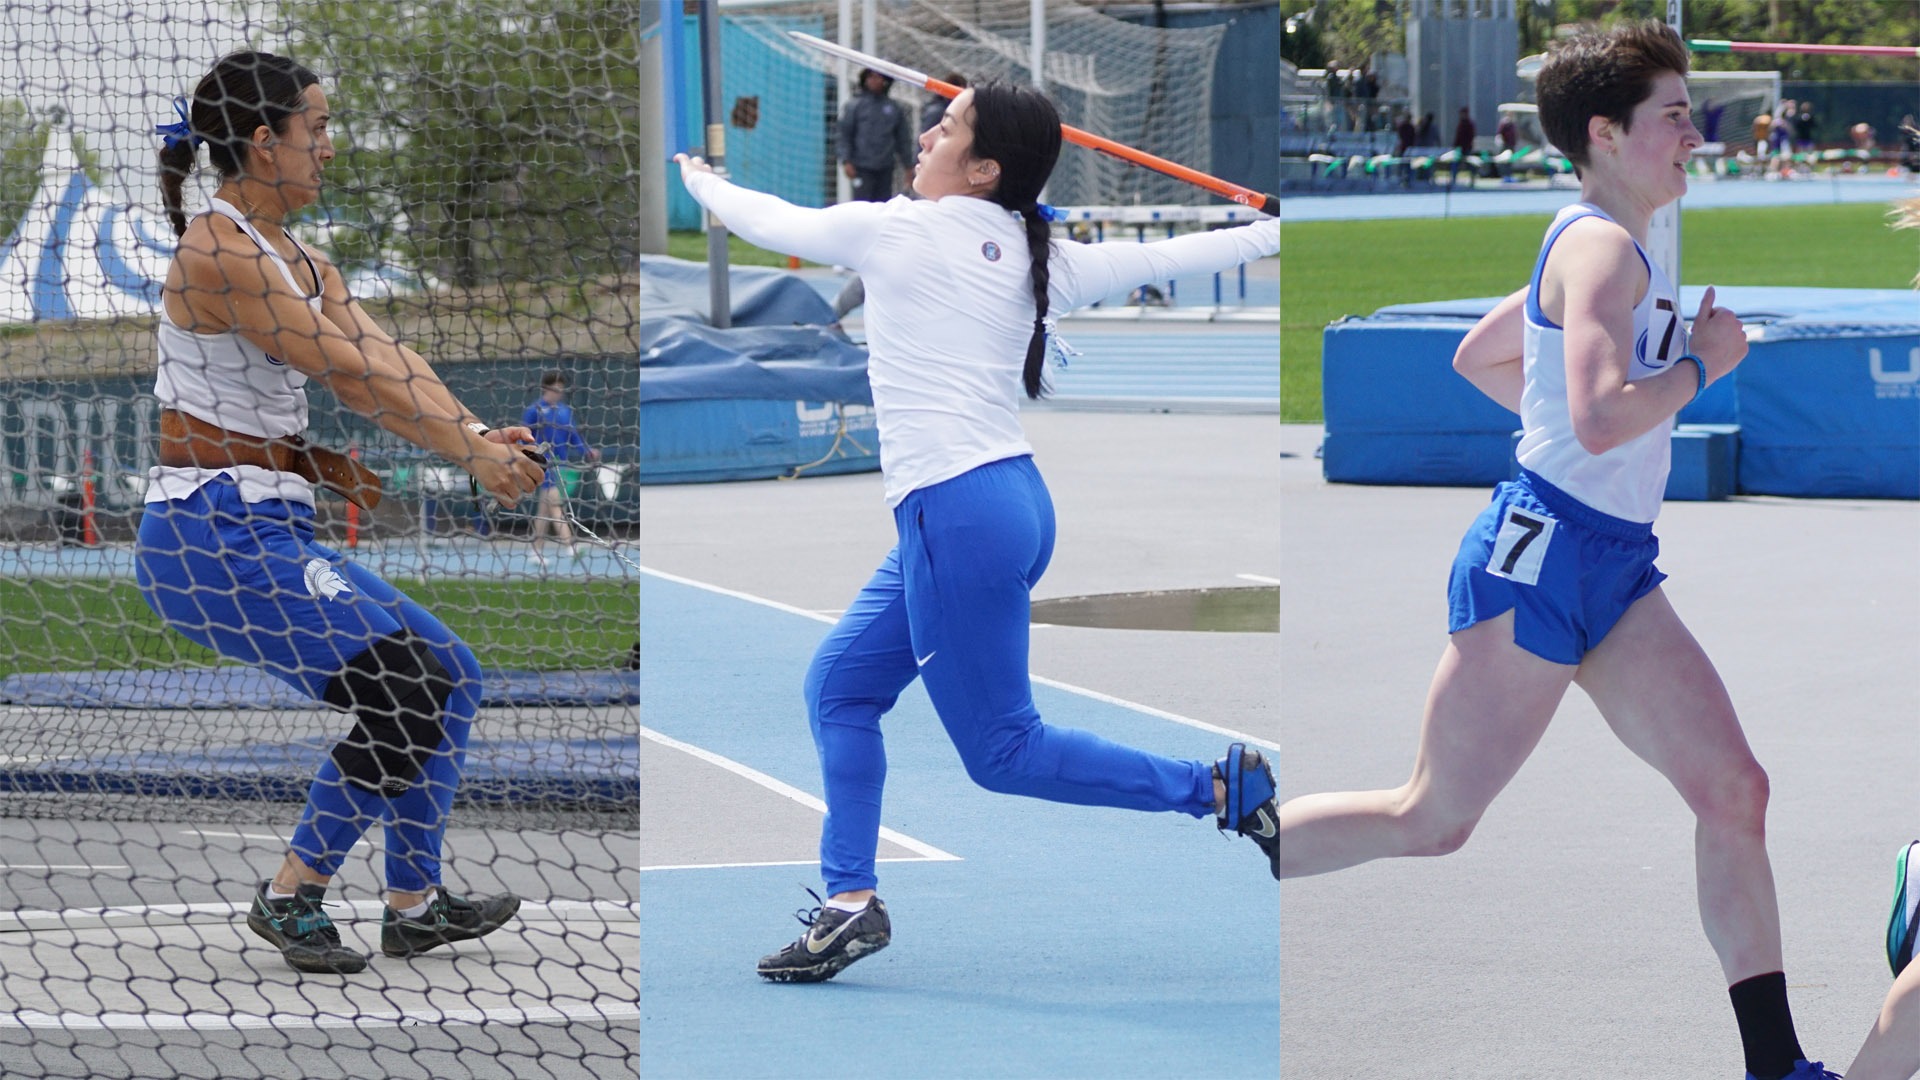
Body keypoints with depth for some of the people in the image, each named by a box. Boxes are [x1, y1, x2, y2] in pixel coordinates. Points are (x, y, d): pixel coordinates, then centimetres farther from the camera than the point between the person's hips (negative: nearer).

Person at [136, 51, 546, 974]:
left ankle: (414, 905, 17)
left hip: (271, 534, 10)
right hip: (209, 535, -10)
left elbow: (391, 363, 4)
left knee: (448, 680, 10)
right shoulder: (218, 254, -15)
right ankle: (290, 897, -5)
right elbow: (351, 374, -16)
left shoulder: (300, 263, 15)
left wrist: (481, 437, -11)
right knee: (403, 691, -16)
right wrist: (471, 455, -14)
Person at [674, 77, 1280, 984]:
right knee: (840, 685, 14)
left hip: (958, 515, -9)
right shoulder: (1038, 258, 8)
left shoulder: (895, 230, -7)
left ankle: (1222, 790, -4)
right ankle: (851, 903, 13)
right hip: (1016, 501, 9)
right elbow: (1161, 259, 6)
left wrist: (700, 182, 28)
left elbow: (771, 224, 8)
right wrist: (1281, 231, 16)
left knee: (1003, 753, -2)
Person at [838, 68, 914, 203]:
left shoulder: (894, 108, 10)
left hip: (885, 169, 3)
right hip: (863, 167, -3)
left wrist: (908, 166, 11)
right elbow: (845, 135, 0)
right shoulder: (854, 106, 2)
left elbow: (903, 139, 14)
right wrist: (846, 162, -10)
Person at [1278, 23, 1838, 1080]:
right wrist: (1699, 365, -12)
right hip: (1542, 555, -10)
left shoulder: (1595, 243, 17)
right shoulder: (1603, 245, -14)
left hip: (1615, 568, 10)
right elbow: (1602, 418, -27)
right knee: (1433, 817, -2)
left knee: (1732, 790, -1)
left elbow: (1475, 356, 30)